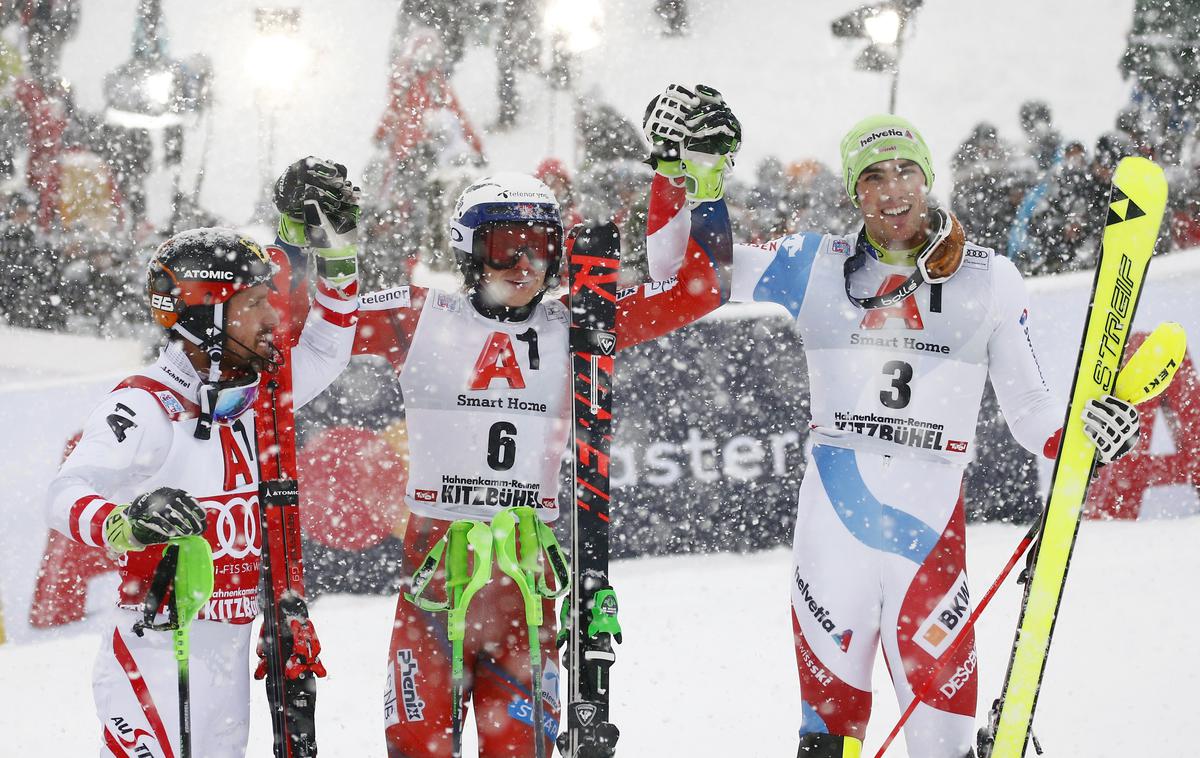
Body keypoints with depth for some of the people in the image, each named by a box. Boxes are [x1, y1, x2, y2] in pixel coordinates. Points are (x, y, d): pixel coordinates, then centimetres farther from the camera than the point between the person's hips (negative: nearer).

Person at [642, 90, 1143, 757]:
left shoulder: (990, 281, 7)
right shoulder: (817, 267, 8)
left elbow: (1029, 409, 9)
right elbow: (680, 267, 10)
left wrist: (1082, 434, -12)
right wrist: (675, 173, -5)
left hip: (932, 526, -1)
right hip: (834, 519, 1)